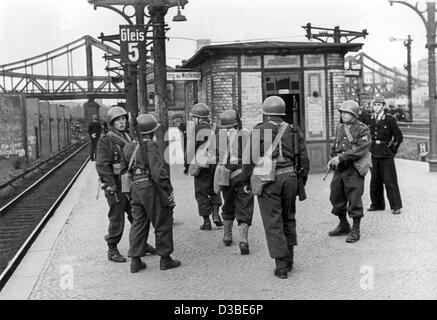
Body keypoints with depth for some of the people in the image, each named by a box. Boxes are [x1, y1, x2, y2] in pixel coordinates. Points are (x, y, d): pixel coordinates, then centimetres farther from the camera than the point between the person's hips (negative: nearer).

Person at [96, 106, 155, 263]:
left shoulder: (128, 138, 13)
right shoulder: (105, 141, -10)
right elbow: (101, 165, -17)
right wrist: (112, 185, -21)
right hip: (116, 187, -7)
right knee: (117, 219, 1)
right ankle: (112, 250, 16)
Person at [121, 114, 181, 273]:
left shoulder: (129, 146, 11)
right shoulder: (151, 145, -12)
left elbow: (122, 168, 14)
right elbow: (158, 170, -20)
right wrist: (168, 190, -15)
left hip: (136, 188, 7)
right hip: (151, 187, -7)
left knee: (138, 223, 11)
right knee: (163, 223, 6)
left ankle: (135, 261, 11)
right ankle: (165, 259, 13)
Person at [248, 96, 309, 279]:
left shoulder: (257, 131, -2)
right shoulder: (293, 131, 7)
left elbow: (251, 159, -5)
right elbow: (304, 160, 7)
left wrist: (250, 181, 4)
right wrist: (302, 181, 16)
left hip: (267, 180, -3)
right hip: (289, 178, 3)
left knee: (273, 223, 2)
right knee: (288, 219, 18)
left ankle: (281, 266, 3)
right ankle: (289, 260, 26)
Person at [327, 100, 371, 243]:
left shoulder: (362, 129, -8)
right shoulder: (340, 128, 13)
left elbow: (360, 151, -19)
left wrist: (341, 157, -22)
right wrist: (332, 158, 5)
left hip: (354, 169, -7)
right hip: (339, 169, 7)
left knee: (354, 200, -2)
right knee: (336, 198, 13)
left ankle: (355, 230, 10)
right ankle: (343, 225, 31)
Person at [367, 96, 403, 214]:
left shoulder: (390, 119, -8)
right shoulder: (370, 120, 7)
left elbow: (399, 137, -4)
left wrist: (392, 150, 0)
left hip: (386, 155, -5)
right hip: (374, 155, 5)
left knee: (390, 180, -5)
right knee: (375, 181, 10)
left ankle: (396, 206, 2)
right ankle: (377, 204, 21)